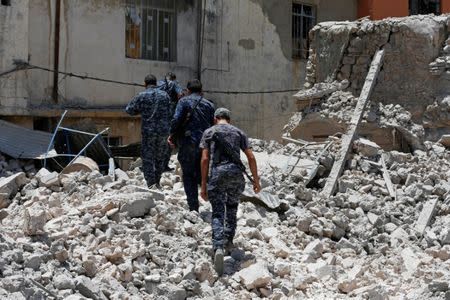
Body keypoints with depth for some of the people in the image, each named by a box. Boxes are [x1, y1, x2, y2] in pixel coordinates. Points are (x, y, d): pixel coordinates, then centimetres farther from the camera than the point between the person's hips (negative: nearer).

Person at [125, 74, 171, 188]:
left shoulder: (142, 96, -5)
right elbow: (168, 113, 13)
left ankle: (151, 184, -4)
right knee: (160, 157, 16)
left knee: (147, 158, 3)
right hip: (163, 131, 3)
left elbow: (129, 110, 2)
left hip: (148, 131, -3)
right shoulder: (165, 95, 6)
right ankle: (157, 182, 23)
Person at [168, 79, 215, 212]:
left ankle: (193, 208, -1)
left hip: (188, 142, -3)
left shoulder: (184, 101, 0)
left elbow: (176, 120, -11)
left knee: (188, 176, 4)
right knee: (202, 174, 17)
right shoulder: (209, 104, 13)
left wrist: (172, 136, 2)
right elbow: (213, 125, 8)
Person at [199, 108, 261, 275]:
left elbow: (205, 159, 3)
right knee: (232, 208, 25)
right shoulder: (239, 132, 18)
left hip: (217, 174, -2)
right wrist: (256, 180, 14)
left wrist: (203, 185, 4)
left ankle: (219, 247, -24)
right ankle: (229, 242, 31)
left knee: (218, 213, -4)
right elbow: (251, 157, 9)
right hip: (236, 174, 2)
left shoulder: (209, 132, 13)